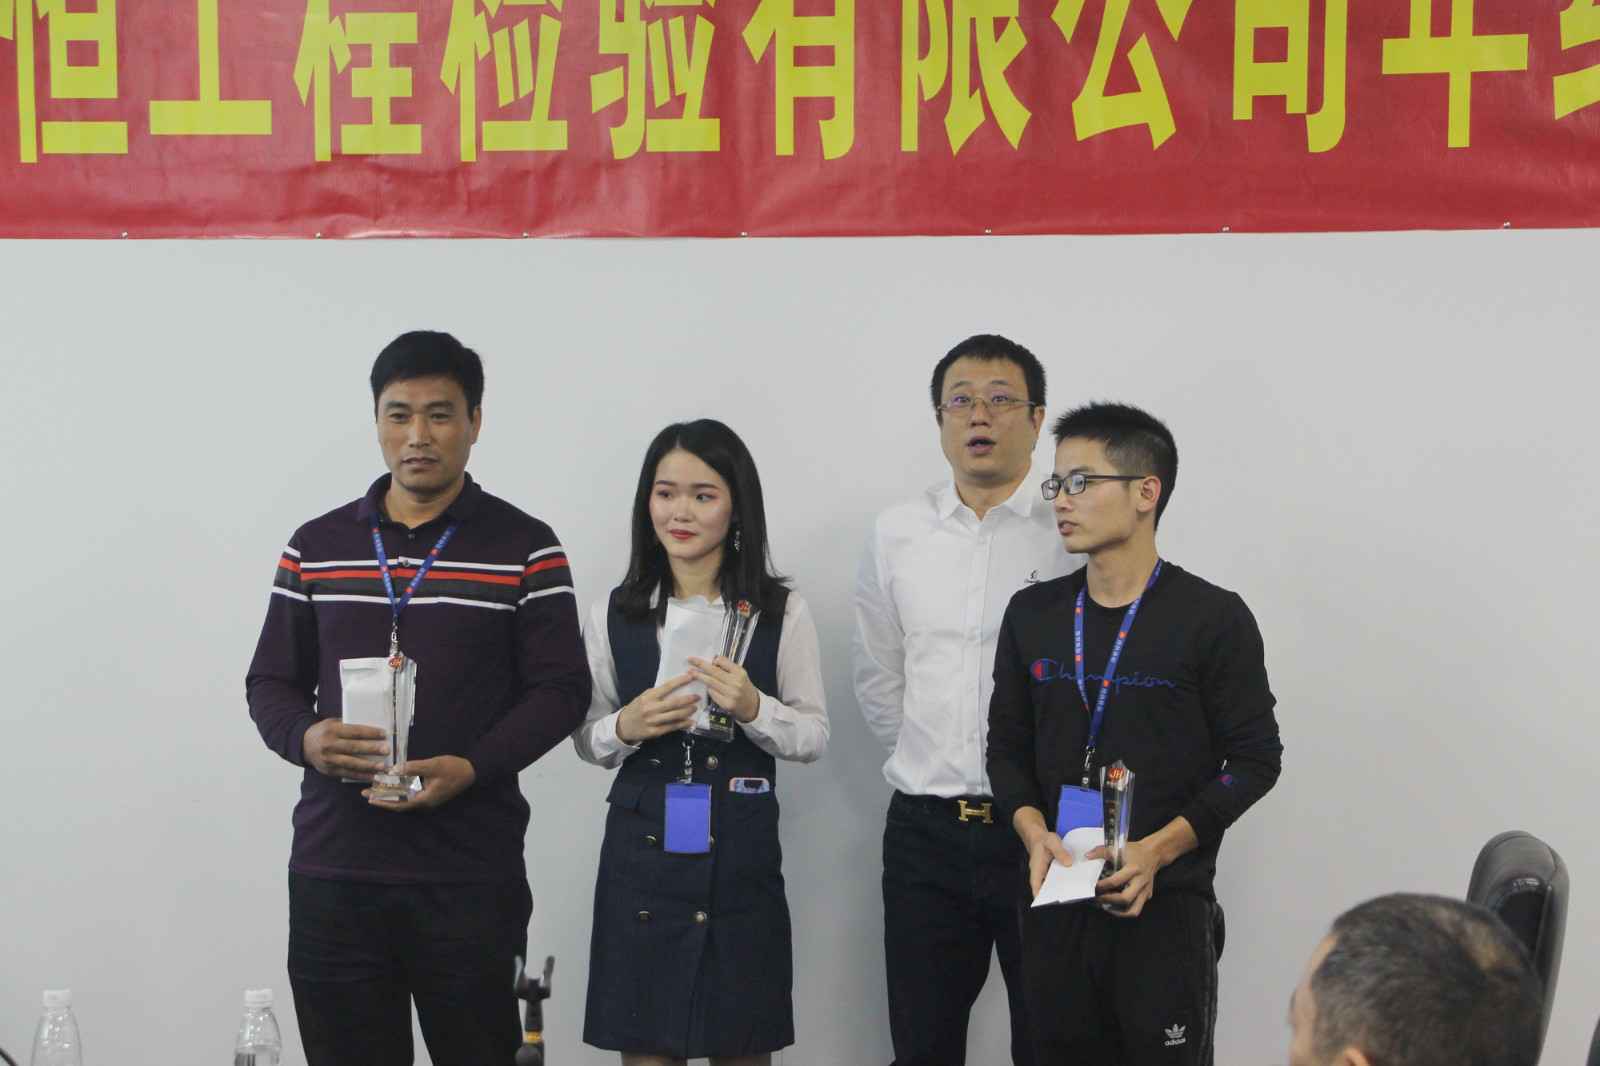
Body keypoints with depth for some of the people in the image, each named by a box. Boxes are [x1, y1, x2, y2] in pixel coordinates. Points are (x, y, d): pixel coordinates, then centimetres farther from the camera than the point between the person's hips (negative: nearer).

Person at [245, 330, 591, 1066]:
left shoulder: (525, 549, 1)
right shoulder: (314, 548, 10)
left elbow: (561, 689, -1)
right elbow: (270, 683, 12)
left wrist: (471, 768, -17)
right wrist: (305, 739, -11)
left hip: (471, 870, -2)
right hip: (333, 868, 3)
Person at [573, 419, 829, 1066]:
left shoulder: (782, 612, -1)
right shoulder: (613, 614, 4)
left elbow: (815, 737, 2)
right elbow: (586, 739, 10)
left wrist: (754, 708, -16)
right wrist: (625, 727, -12)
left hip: (740, 855, -1)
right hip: (641, 850, 1)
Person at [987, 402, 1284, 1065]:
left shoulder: (1213, 619, -5)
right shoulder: (1033, 615, 8)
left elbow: (1256, 758, -5)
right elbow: (1007, 746, 13)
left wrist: (1157, 850, -15)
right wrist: (1033, 831, -7)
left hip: (1166, 908, -4)